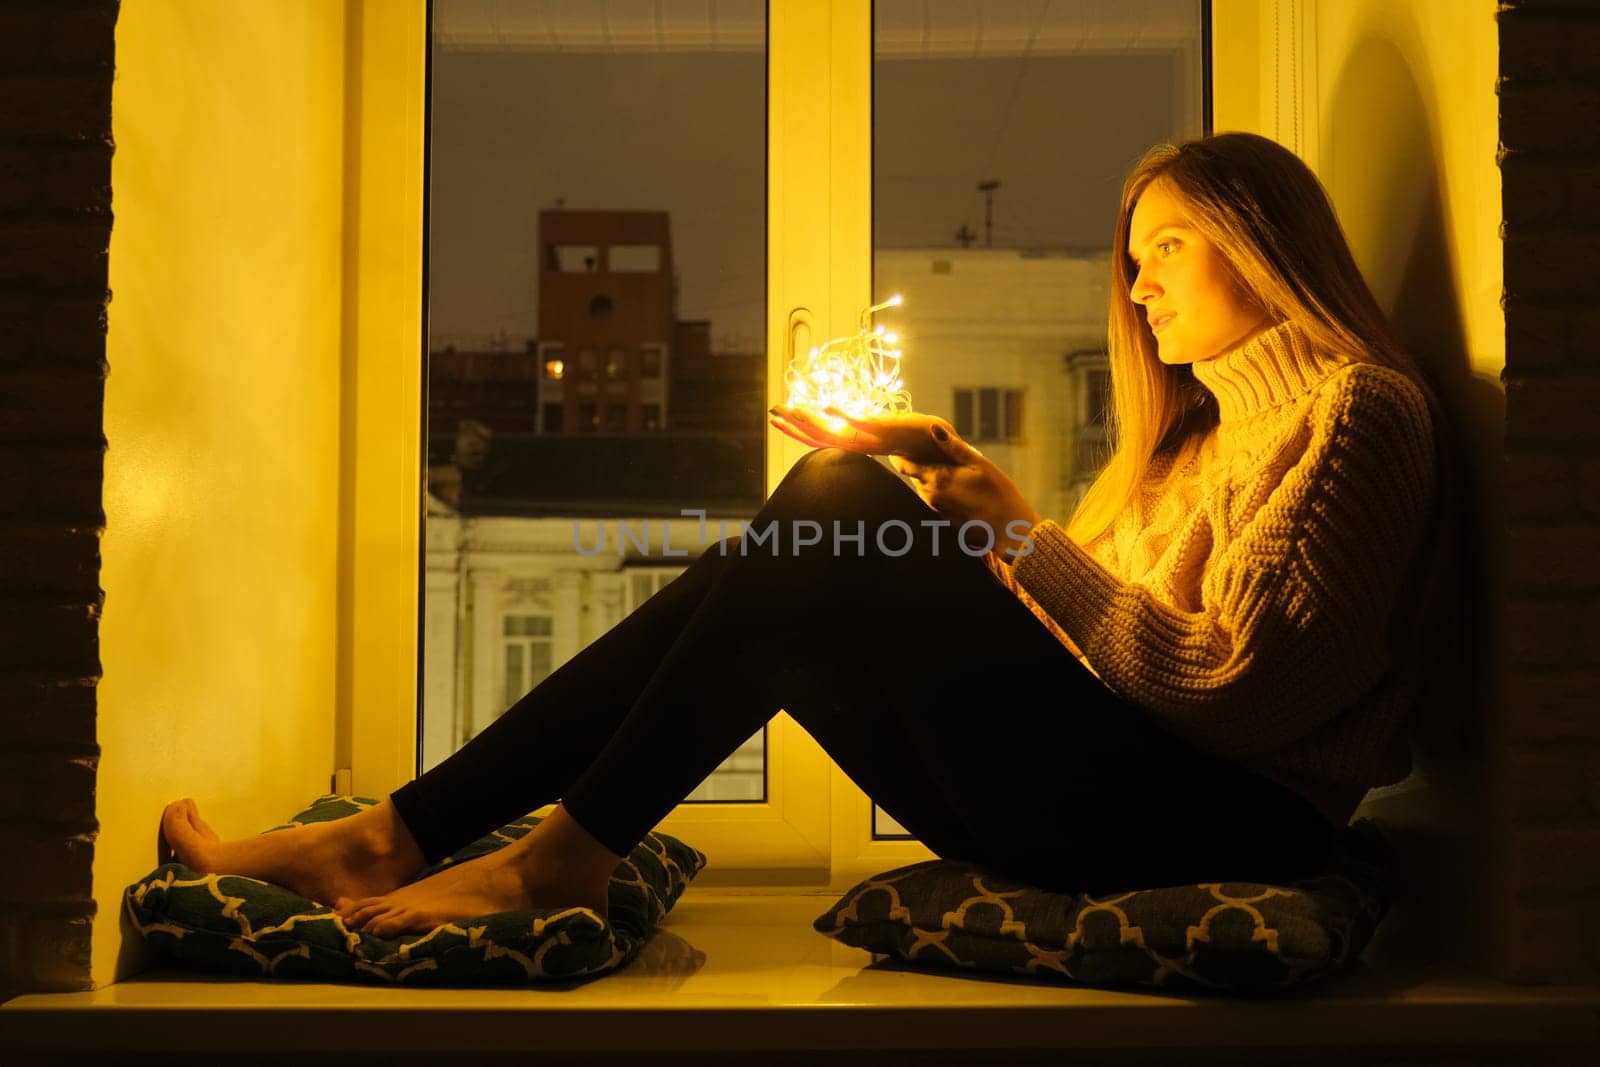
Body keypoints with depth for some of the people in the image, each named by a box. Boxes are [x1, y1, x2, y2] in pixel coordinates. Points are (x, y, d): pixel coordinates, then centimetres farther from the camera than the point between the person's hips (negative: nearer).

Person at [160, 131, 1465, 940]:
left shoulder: (1354, 408, -3)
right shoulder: (1203, 428, 26)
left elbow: (1230, 685, -15)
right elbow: (1064, 628, 17)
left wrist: (1018, 528, -11)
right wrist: (945, 478, 8)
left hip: (1227, 820, -8)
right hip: (1118, 788, 8)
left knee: (841, 522, -20)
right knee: (817, 541, -6)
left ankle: (567, 857, -14)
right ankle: (397, 834, -11)